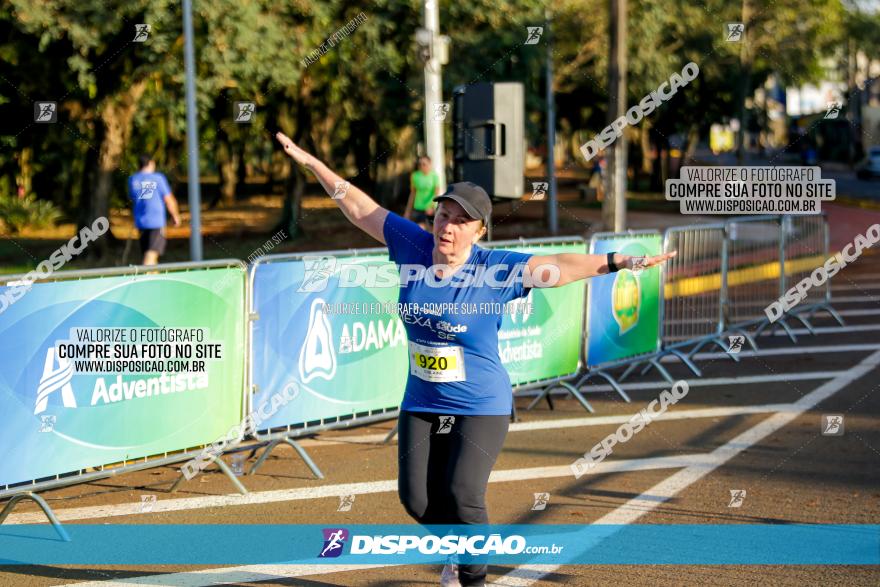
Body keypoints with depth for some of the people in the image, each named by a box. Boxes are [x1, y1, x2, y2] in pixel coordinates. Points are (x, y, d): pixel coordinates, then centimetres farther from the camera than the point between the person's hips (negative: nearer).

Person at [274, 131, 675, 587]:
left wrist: (616, 262, -40)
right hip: (421, 405, 4)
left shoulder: (496, 270, -16)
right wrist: (312, 163, 7)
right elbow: (360, 207, 4)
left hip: (481, 408, -4)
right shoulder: (414, 246, -5)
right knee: (417, 499, 1)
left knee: (462, 496, -16)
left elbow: (557, 266, -28)